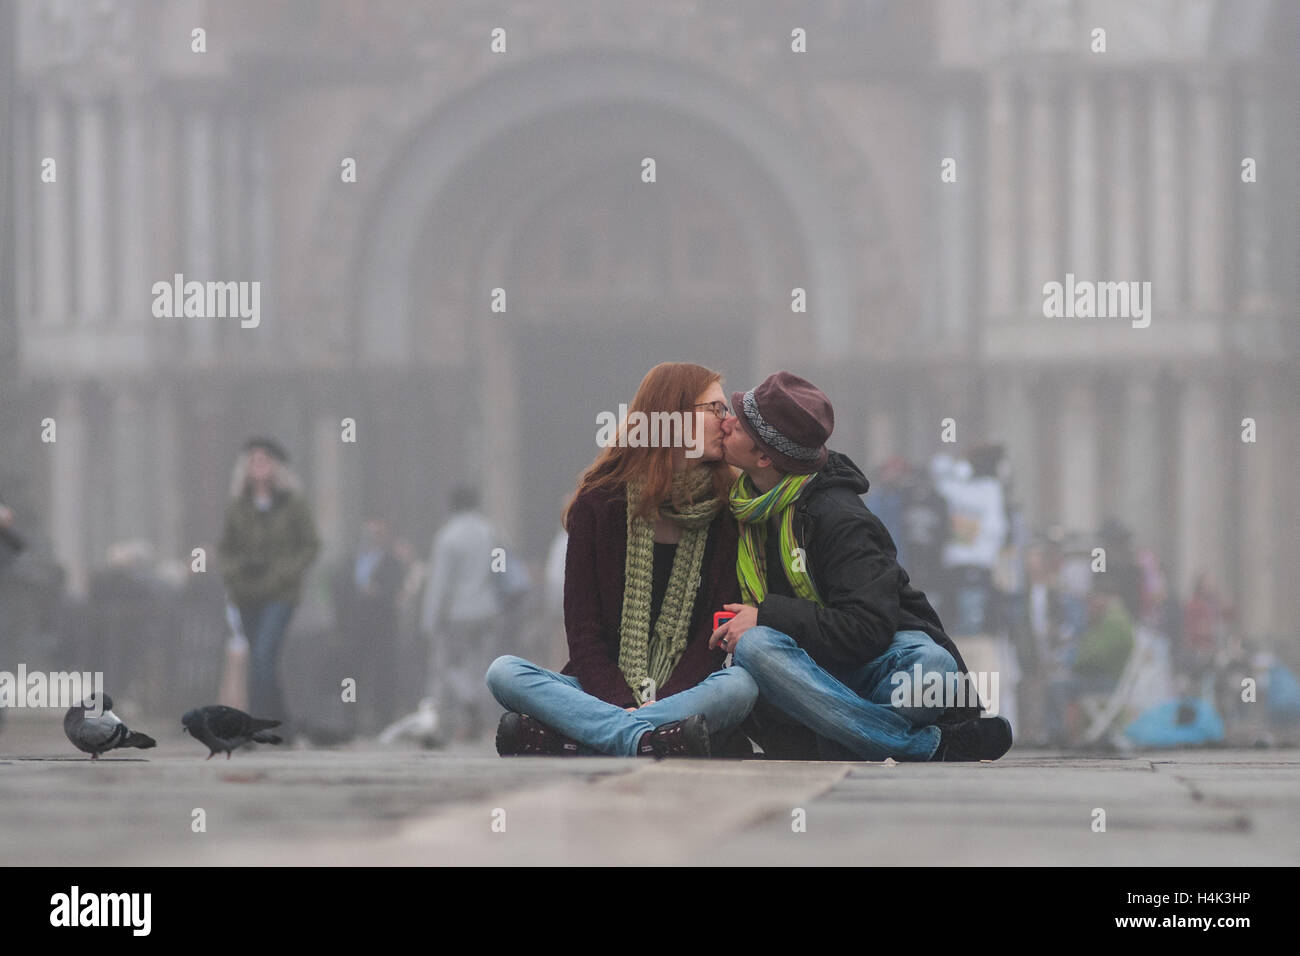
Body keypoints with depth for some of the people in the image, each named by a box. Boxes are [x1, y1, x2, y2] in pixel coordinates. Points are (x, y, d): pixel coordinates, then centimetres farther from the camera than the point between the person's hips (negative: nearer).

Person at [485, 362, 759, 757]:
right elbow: (583, 630, -1)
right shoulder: (599, 502, 6)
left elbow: (717, 634, -1)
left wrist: (660, 702, -18)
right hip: (604, 690, 0)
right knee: (504, 672, -25)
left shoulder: (727, 513, 7)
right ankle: (649, 742, -45)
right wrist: (624, 706, -19)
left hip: (684, 691, 0)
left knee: (742, 684, -34)